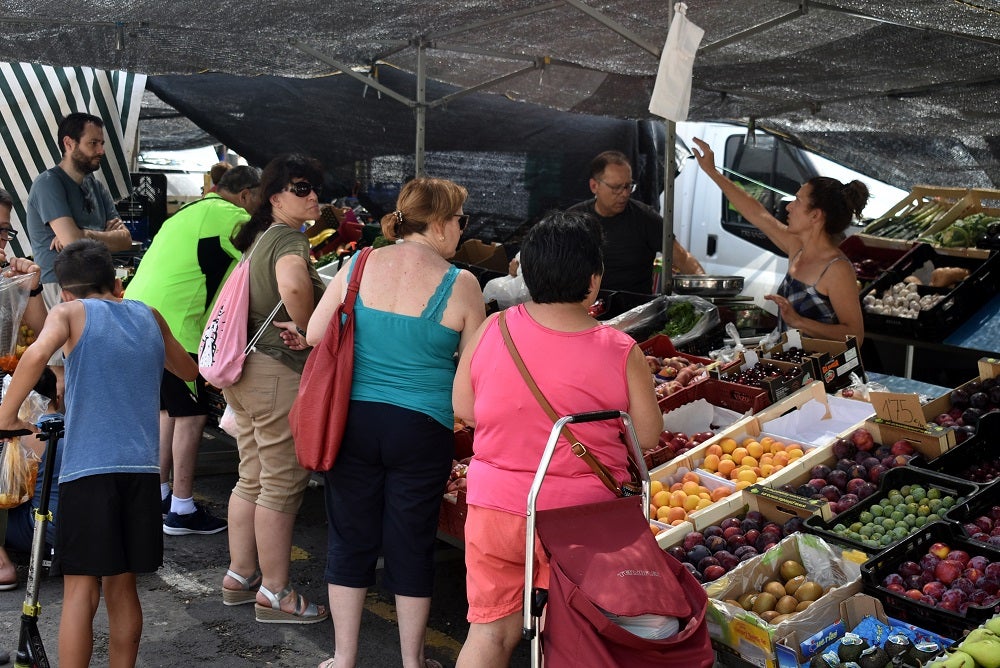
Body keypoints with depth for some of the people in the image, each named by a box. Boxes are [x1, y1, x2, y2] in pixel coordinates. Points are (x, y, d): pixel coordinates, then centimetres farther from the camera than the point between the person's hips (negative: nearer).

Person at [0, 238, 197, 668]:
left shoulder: (70, 312, 3)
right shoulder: (149, 316, 15)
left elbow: (38, 353, -20)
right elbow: (189, 372, 30)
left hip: (88, 470, -4)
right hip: (142, 470, 4)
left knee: (80, 591, 0)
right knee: (121, 586, 14)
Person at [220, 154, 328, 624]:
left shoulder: (259, 236, 15)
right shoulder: (290, 239, -15)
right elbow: (293, 285, -38)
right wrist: (307, 329, -22)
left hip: (246, 369, 10)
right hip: (279, 373, -10)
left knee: (252, 478, 18)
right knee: (282, 484, 0)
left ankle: (239, 577, 30)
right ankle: (274, 594, 11)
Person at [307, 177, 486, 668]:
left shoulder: (359, 265, -2)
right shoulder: (460, 284, -10)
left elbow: (314, 335, 1)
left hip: (353, 419, 3)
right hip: (422, 427, -2)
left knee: (350, 538, 14)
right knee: (412, 544, 11)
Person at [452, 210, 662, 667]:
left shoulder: (490, 332, -10)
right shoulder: (621, 352, -15)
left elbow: (463, 410, 1)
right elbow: (648, 436, -6)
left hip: (496, 507, 2)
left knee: (491, 628, 17)